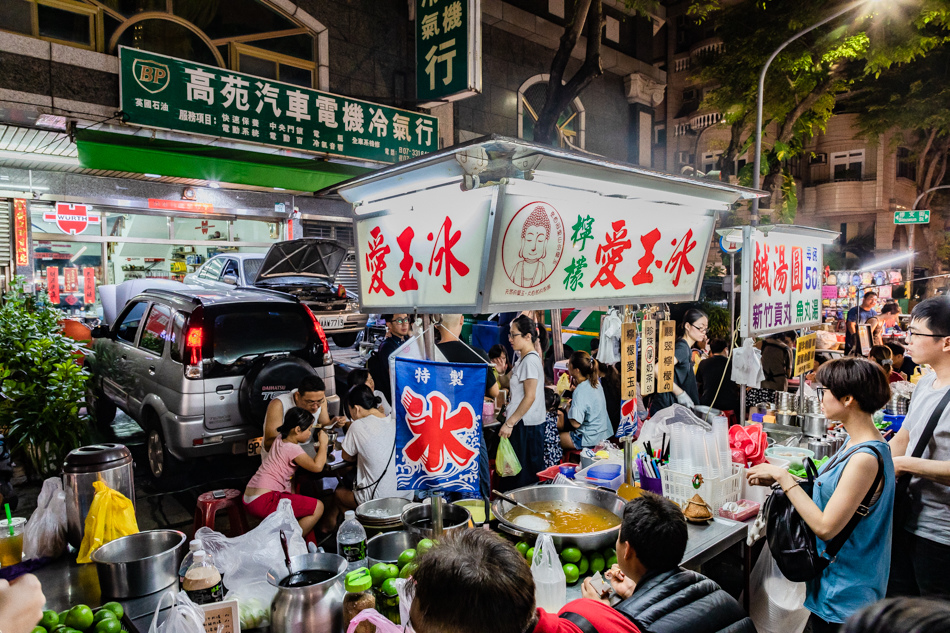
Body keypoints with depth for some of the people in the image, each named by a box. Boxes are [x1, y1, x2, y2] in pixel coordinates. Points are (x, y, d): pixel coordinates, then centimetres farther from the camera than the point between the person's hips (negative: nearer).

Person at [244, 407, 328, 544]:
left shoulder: (280, 439, 11)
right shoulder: (292, 448, -16)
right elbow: (317, 467, -24)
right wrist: (323, 443, -10)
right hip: (263, 502, -10)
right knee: (318, 507, -7)